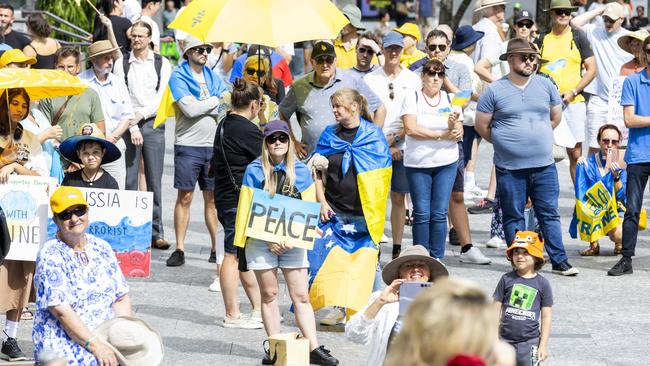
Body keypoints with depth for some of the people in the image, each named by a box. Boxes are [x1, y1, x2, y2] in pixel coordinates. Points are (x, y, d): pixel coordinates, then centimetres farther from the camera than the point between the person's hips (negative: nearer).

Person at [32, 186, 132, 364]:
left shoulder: (102, 248, 14)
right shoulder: (50, 255, -5)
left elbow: (121, 298, 13)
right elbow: (61, 310, -13)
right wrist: (95, 345, -21)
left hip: (107, 337, 6)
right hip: (65, 342, -6)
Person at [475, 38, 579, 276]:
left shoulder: (545, 85, 7)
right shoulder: (494, 91, -2)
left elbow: (556, 117, 18)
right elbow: (481, 125, 3)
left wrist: (539, 138, 14)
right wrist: (505, 142, 5)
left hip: (544, 165, 2)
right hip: (509, 168, -2)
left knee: (549, 214, 5)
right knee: (513, 218, 4)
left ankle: (560, 261, 8)